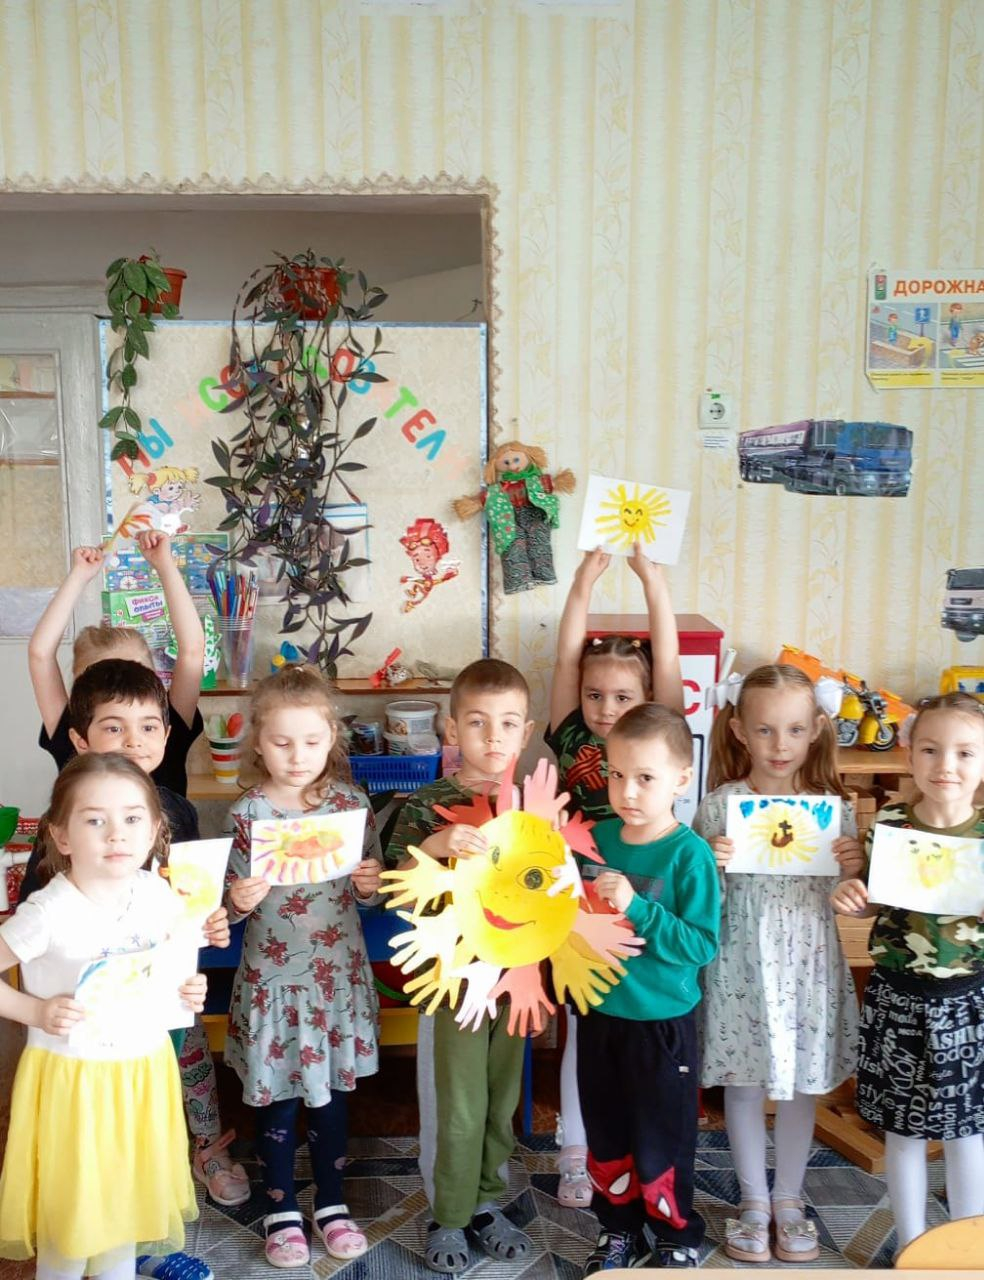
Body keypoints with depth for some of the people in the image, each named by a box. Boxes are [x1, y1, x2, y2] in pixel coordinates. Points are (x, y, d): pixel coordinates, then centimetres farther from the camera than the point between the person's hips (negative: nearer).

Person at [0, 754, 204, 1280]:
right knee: (71, 1201, 11)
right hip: (73, 1077, -5)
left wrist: (187, 989, -7)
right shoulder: (49, 912, -24)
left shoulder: (157, 894, -8)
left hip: (142, 1071, 5)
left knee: (129, 1192, 21)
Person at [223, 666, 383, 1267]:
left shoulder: (351, 802, -6)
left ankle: (331, 1202, 35)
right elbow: (234, 909, -4)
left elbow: (371, 890, 2)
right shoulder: (247, 814, -11)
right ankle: (281, 1208, 33)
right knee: (278, 1098, 11)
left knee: (332, 1090, 15)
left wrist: (372, 885, -20)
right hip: (273, 977, -1)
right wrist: (238, 901, -26)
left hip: (339, 973, 2)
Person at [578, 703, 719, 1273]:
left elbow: (702, 945, -22)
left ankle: (678, 1240, 36)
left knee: (662, 1140, 12)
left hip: (662, 1022, -5)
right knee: (605, 1135, 19)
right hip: (599, 1013, 5)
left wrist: (637, 907, -29)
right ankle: (620, 1231, 41)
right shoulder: (598, 838, -3)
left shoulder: (689, 853, -17)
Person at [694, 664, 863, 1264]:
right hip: (742, 965, -1)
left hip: (809, 965, 2)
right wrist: (710, 866, -23)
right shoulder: (719, 806, -9)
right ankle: (753, 1201, 33)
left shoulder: (834, 807, -3)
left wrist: (857, 866, -15)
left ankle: (790, 1199, 37)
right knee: (744, 1085, 12)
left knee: (803, 1084, 15)